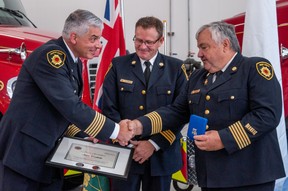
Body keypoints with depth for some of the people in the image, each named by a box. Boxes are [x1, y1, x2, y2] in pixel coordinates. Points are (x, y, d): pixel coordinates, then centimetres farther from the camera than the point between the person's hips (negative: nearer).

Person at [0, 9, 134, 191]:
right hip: (22, 150, -9)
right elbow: (70, 107, -26)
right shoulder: (49, 56, -20)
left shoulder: (74, 61, 9)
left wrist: (86, 133, 2)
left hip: (49, 151, 9)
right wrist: (115, 131, -20)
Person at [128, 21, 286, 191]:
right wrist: (142, 125, -3)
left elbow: (267, 114, -17)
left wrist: (224, 139, -21)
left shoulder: (256, 68, -6)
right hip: (210, 176, 6)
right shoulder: (197, 77, 16)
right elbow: (177, 112, 12)